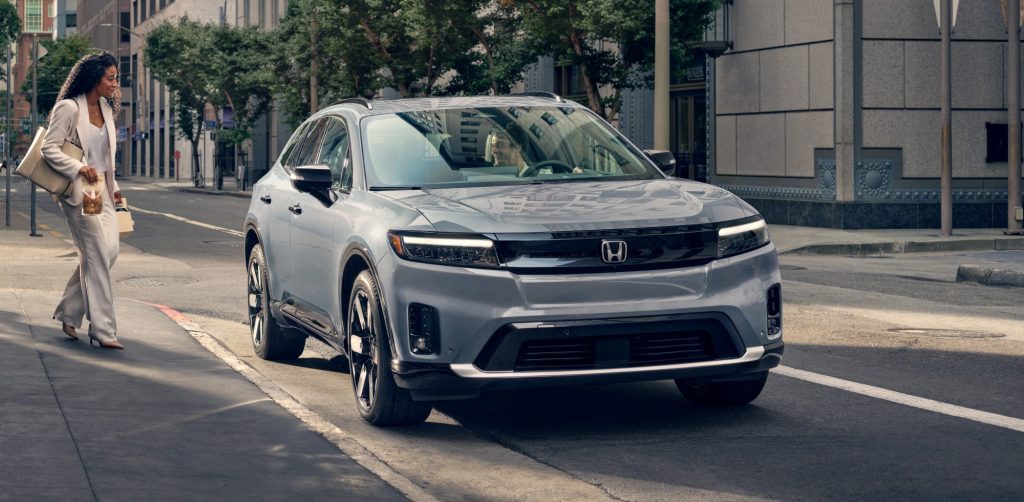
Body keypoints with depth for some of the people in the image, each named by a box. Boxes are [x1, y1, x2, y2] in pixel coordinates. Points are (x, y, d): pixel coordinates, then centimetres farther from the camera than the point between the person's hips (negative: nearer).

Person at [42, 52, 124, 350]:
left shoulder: (106, 109, 13)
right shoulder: (69, 108, -10)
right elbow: (49, 148, -13)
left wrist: (113, 187, 17)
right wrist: (79, 168, -22)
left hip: (101, 189, 8)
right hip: (78, 191, -8)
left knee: (109, 252, 3)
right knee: (96, 256, -9)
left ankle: (68, 314, 17)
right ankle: (103, 330, -7)